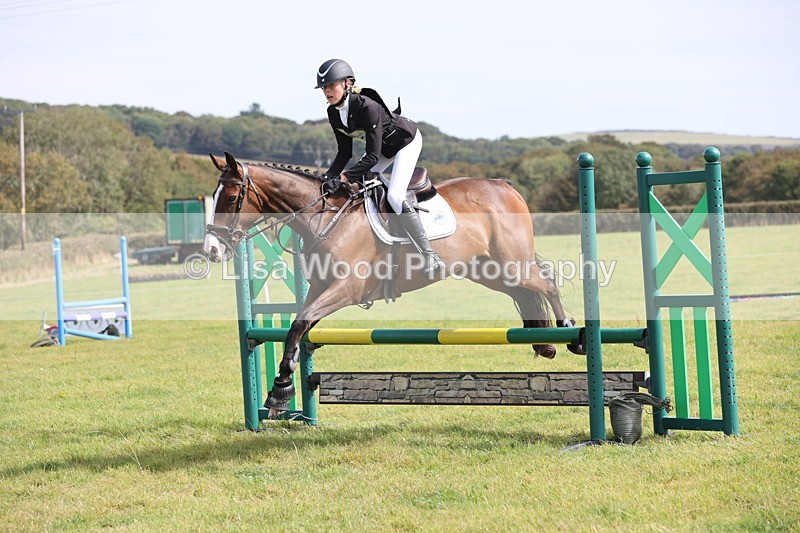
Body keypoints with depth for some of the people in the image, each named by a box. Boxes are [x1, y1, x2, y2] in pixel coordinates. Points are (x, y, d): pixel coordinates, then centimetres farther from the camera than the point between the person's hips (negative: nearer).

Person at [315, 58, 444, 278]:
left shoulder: (367, 107, -36)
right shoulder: (333, 113, -11)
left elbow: (372, 157, -36)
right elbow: (345, 152, -4)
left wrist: (343, 177, -41)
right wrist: (329, 177, -19)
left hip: (407, 141, -9)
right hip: (383, 146, 9)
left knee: (394, 196, -24)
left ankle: (431, 257, -21)